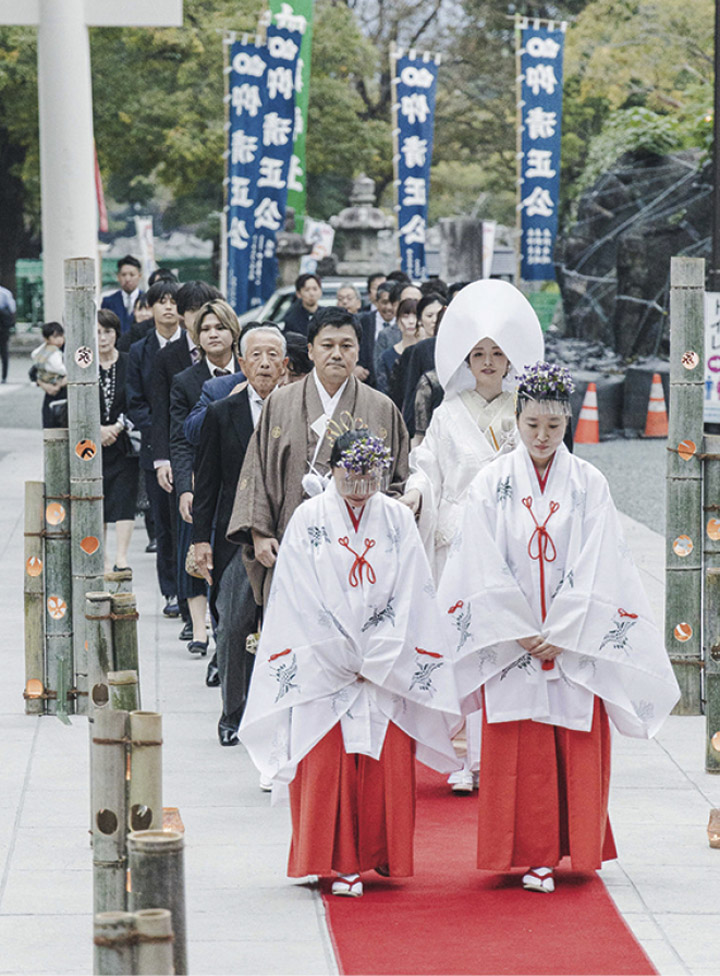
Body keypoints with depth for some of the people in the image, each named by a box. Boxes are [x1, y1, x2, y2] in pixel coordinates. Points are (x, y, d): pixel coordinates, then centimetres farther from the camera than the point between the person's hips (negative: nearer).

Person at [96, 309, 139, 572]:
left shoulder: (130, 364, 1)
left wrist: (117, 427, -12)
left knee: (124, 500, -11)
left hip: (124, 444, -2)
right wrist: (97, 430, -11)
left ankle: (121, 558, -18)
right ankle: (102, 558, 16)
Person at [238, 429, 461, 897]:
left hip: (389, 672, 2)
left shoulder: (398, 520, 5)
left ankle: (384, 852, 14)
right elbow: (303, 602, -4)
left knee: (389, 764, 1)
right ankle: (342, 863, 3)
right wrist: (345, 662, -8)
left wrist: (375, 663, -7)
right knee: (329, 765, -4)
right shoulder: (309, 520, 0)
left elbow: (409, 600, 1)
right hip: (324, 670, -2)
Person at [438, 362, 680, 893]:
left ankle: (576, 849, 12)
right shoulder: (492, 485, 1)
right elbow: (487, 570, -4)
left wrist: (559, 633, -11)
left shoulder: (589, 485, 2)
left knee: (578, 747, 2)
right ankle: (532, 855, 6)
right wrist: (521, 633, -10)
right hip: (510, 642, 0)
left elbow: (595, 570, -4)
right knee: (518, 749, 0)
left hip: (576, 643, 0)